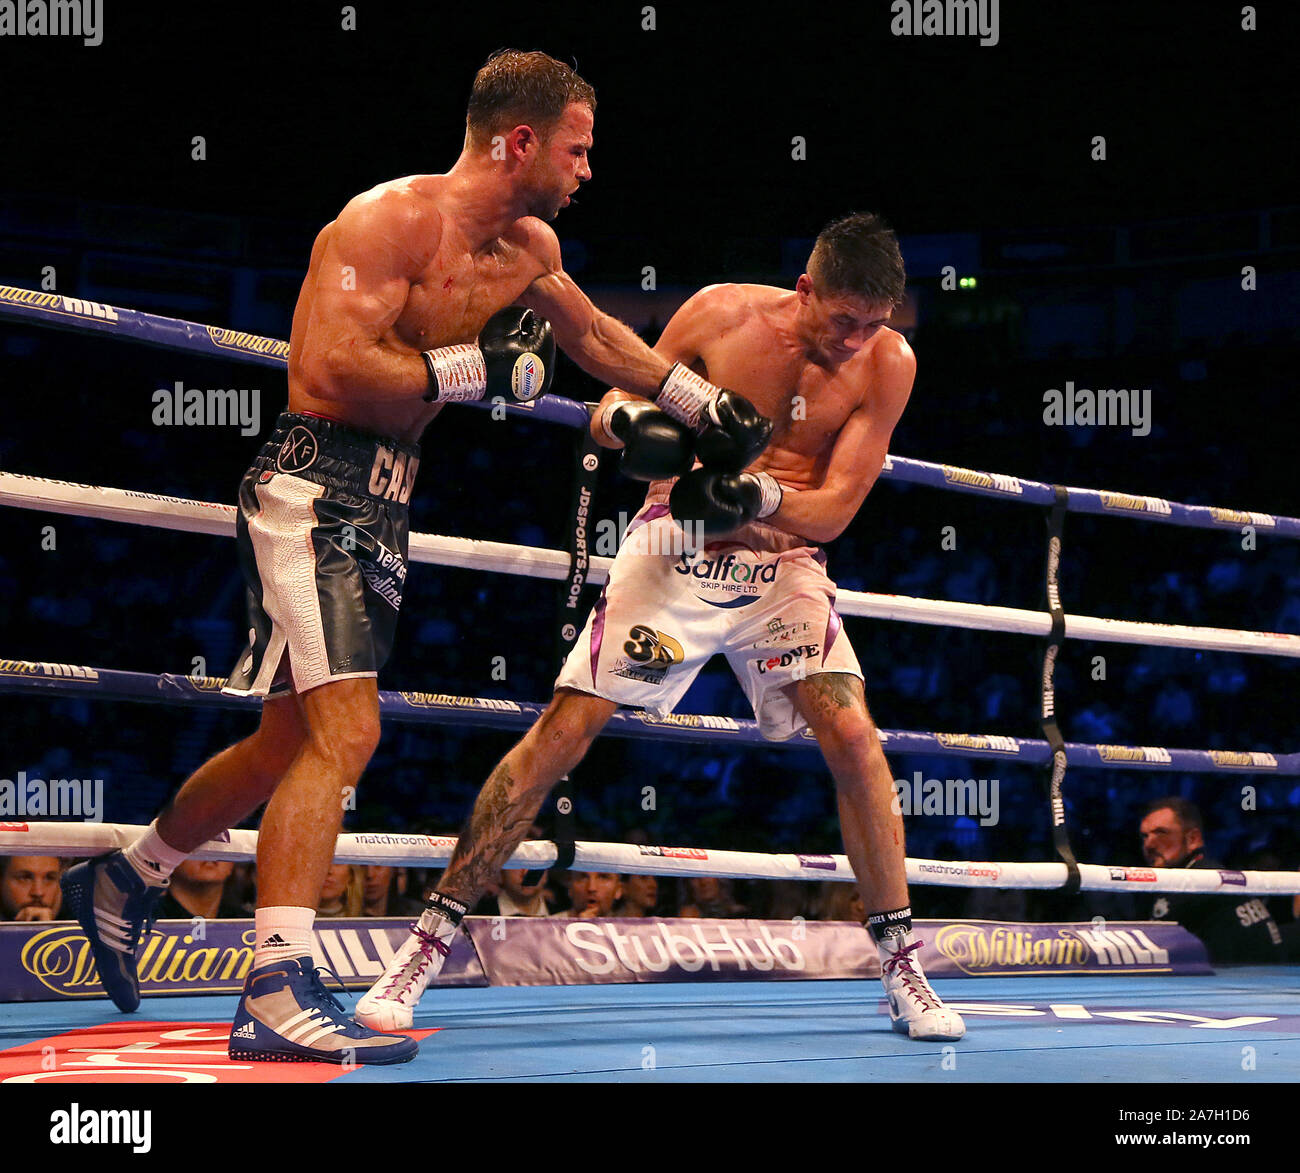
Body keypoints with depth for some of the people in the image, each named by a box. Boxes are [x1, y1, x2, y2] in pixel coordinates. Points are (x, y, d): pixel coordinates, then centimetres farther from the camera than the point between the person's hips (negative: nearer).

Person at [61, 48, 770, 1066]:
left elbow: (597, 338, 31)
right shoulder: (395, 217, -15)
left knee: (292, 738, 17)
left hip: (380, 507, 9)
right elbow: (331, 365, -25)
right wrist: (479, 368, -20)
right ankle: (278, 996, -21)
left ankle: (125, 882, 38)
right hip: (314, 487, -9)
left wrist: (709, 405, 33)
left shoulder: (528, 247, 13)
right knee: (345, 732, -19)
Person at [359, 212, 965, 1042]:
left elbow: (835, 511, -12)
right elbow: (607, 413, -1)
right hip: (674, 556, -1)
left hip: (783, 567, 1)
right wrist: (632, 420, -26)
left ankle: (904, 968, -4)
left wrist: (758, 494, -32)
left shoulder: (887, 365, -10)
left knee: (853, 737, -17)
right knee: (563, 732, -10)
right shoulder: (723, 313, -11)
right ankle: (428, 943, -3)